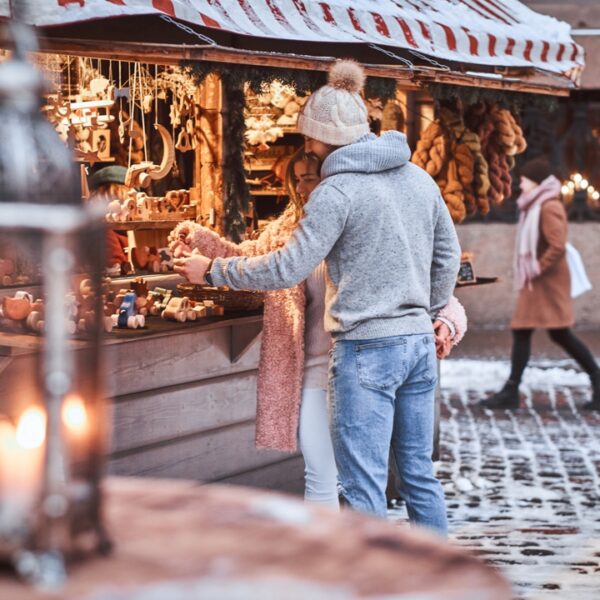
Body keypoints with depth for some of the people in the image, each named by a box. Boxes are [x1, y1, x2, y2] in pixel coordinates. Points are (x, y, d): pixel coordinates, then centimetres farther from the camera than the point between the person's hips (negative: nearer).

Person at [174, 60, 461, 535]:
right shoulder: (418, 177, 10)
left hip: (368, 349, -8)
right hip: (420, 342, 8)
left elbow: (288, 268, -13)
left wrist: (212, 271, -3)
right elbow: (448, 254, 18)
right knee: (419, 472, 15)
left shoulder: (338, 190, -12)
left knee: (364, 485, -2)